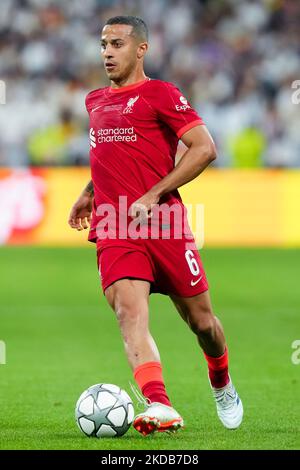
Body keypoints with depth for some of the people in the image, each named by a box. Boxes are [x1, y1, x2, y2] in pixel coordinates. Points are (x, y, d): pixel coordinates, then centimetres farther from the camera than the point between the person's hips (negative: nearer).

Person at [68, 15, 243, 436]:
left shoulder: (160, 94, -2)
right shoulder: (95, 101, 18)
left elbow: (205, 148, -10)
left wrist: (153, 195, -14)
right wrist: (90, 193, 23)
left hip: (163, 222, -4)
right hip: (114, 229, 4)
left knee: (200, 320, 6)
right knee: (130, 312, -21)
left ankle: (222, 387, 35)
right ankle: (159, 406, -33)